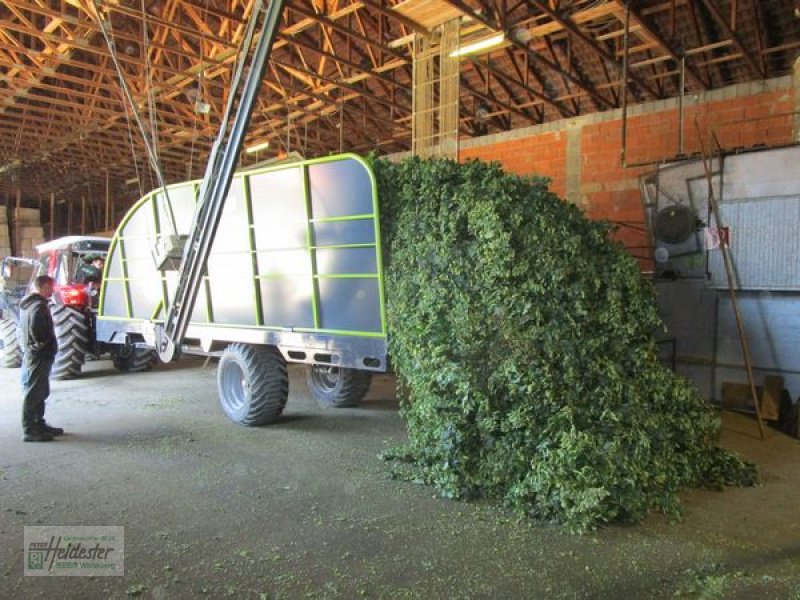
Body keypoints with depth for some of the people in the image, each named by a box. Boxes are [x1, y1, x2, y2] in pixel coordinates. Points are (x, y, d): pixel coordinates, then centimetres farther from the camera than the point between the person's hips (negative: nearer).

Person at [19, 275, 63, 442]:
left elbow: (26, 328, 20)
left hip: (31, 354, 10)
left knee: (40, 392, 17)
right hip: (39, 356, -10)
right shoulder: (39, 306, -18)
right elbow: (36, 328, -30)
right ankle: (29, 430, 2)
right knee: (33, 393, -4)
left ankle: (39, 424, 26)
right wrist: (41, 344, -16)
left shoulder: (27, 304, 14)